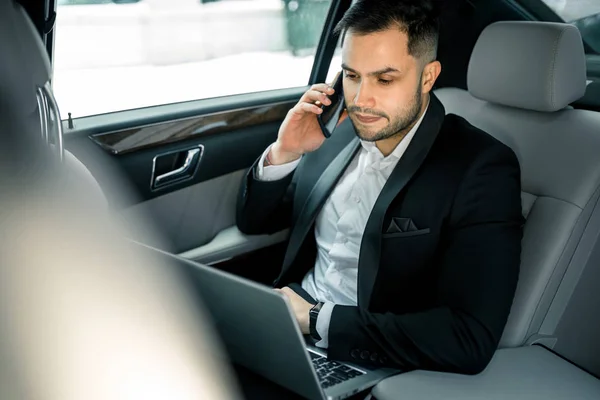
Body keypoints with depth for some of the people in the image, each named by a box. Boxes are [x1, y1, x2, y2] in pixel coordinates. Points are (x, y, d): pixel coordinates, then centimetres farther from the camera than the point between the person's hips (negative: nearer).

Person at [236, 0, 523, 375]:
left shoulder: (481, 169, -15)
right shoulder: (340, 132, 4)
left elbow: (471, 340, -24)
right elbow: (253, 223, 14)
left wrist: (317, 320, -20)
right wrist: (282, 154, -7)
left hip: (367, 367, -6)